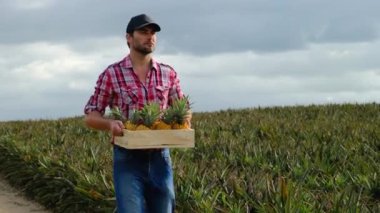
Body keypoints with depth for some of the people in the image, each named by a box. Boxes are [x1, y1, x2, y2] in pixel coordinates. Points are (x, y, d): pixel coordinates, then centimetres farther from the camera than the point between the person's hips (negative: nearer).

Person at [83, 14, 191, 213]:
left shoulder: (168, 73, 6)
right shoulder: (112, 74, -3)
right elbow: (90, 116, 0)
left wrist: (184, 117, -10)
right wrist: (110, 123, -21)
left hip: (160, 157, 3)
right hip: (128, 158, -3)